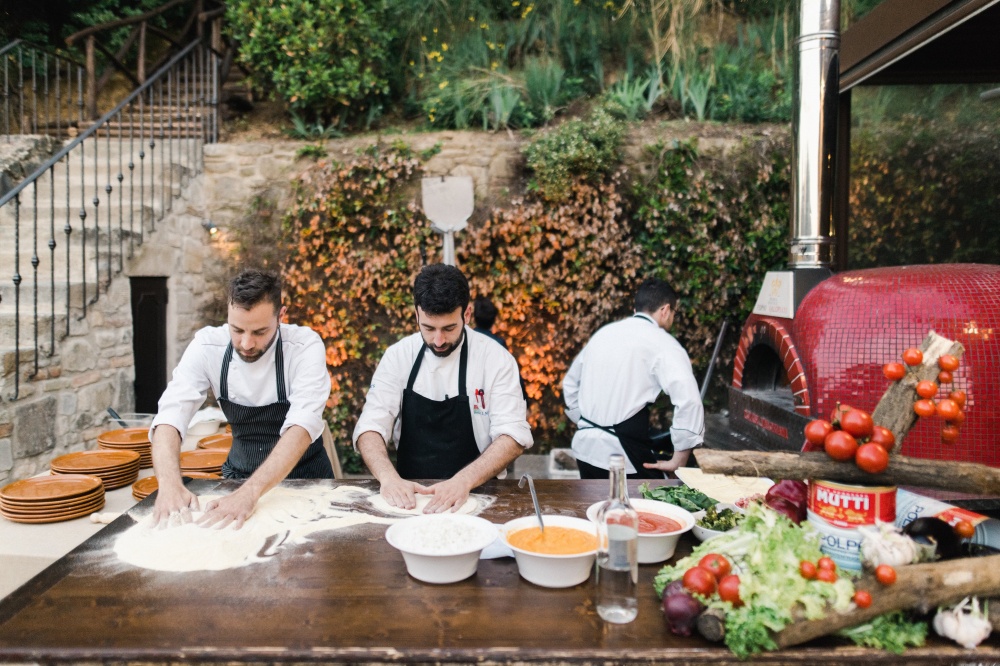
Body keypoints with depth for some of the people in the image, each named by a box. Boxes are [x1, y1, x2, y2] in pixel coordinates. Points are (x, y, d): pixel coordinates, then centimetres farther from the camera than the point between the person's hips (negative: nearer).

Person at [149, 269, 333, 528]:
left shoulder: (306, 346, -20)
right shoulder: (207, 346, -12)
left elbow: (302, 425, -30)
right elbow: (170, 415, -19)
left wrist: (249, 493, -43)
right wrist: (170, 484, -38)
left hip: (304, 476, -2)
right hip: (239, 474, 2)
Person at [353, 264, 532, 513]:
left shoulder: (496, 358, -6)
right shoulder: (398, 355, 0)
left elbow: (513, 435, -11)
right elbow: (371, 427, -4)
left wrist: (463, 481, -25)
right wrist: (389, 477, -23)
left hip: (476, 495, -1)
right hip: (409, 495, 2)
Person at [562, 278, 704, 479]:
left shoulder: (603, 333, 14)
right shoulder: (662, 343, -6)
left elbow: (570, 383, 24)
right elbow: (689, 401, -18)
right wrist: (679, 461, -10)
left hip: (585, 448, 7)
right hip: (623, 453, -7)